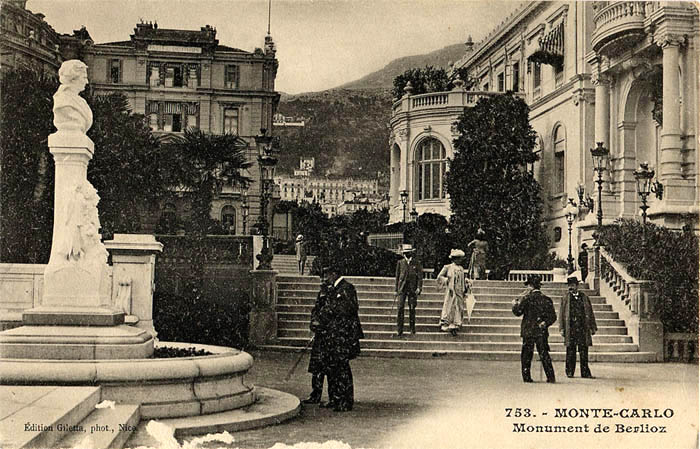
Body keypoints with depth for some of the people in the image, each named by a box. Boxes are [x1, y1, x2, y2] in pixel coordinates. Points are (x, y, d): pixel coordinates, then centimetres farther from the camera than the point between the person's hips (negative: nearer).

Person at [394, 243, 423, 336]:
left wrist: (419, 288, -8)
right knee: (400, 308, -9)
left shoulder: (416, 263, 6)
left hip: (412, 289, 0)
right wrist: (396, 289, 9)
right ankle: (399, 330, -7)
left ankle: (412, 329, 14)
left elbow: (420, 276, 4)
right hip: (402, 288, 0)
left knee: (412, 309, 2)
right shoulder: (400, 263, 9)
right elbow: (397, 276, 12)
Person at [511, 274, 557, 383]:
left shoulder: (526, 298, -7)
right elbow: (553, 317, 1)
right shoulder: (546, 299, 3)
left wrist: (515, 304, 12)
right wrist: (545, 323, 6)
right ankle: (551, 377, -3)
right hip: (542, 331, 3)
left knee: (526, 355, 8)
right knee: (544, 354, 5)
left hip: (528, 331, -3)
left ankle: (526, 377, 7)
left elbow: (517, 312, -5)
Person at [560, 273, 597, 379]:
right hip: (570, 328, -1)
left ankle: (585, 373, 3)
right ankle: (569, 372, 10)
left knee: (584, 351, 0)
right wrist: (562, 328, -3)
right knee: (570, 351, 2)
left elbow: (590, 312, 12)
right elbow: (562, 313, 4)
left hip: (583, 328, 1)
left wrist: (592, 327, 8)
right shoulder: (566, 298, 6)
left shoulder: (584, 297, 9)